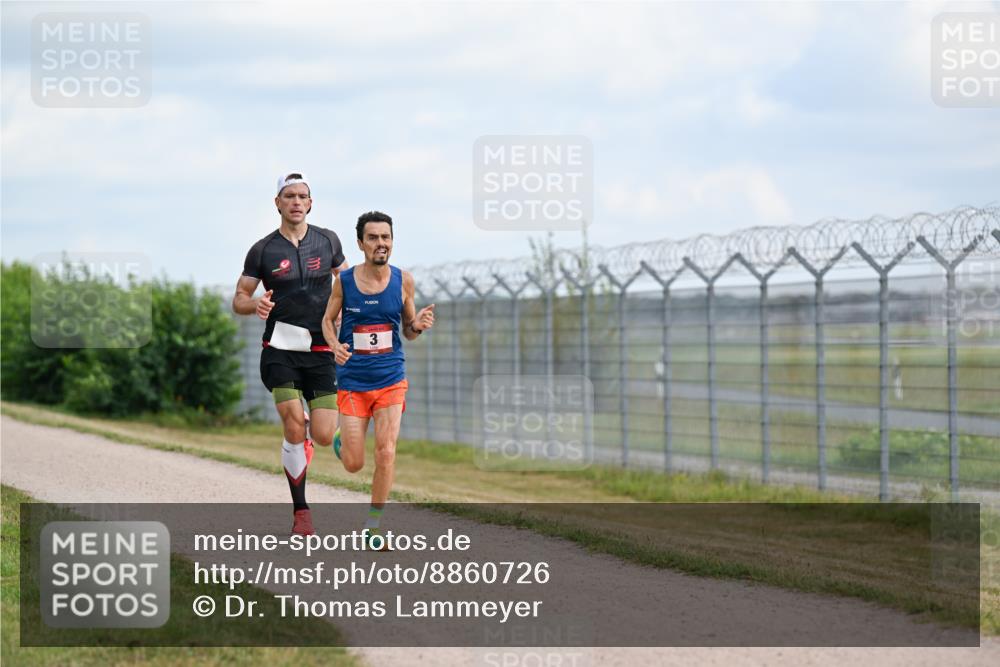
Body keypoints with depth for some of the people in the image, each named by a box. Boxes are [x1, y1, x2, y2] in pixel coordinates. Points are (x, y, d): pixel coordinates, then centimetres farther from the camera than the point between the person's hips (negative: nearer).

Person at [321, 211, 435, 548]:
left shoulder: (403, 281, -2)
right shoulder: (344, 281, -6)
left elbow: (407, 331, 8)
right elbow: (328, 320, 8)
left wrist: (417, 326, -15)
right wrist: (334, 345, -12)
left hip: (391, 379, 1)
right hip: (352, 380, -1)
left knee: (386, 452, -12)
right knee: (353, 464, 0)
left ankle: (373, 524, 4)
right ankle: (341, 440, 38)